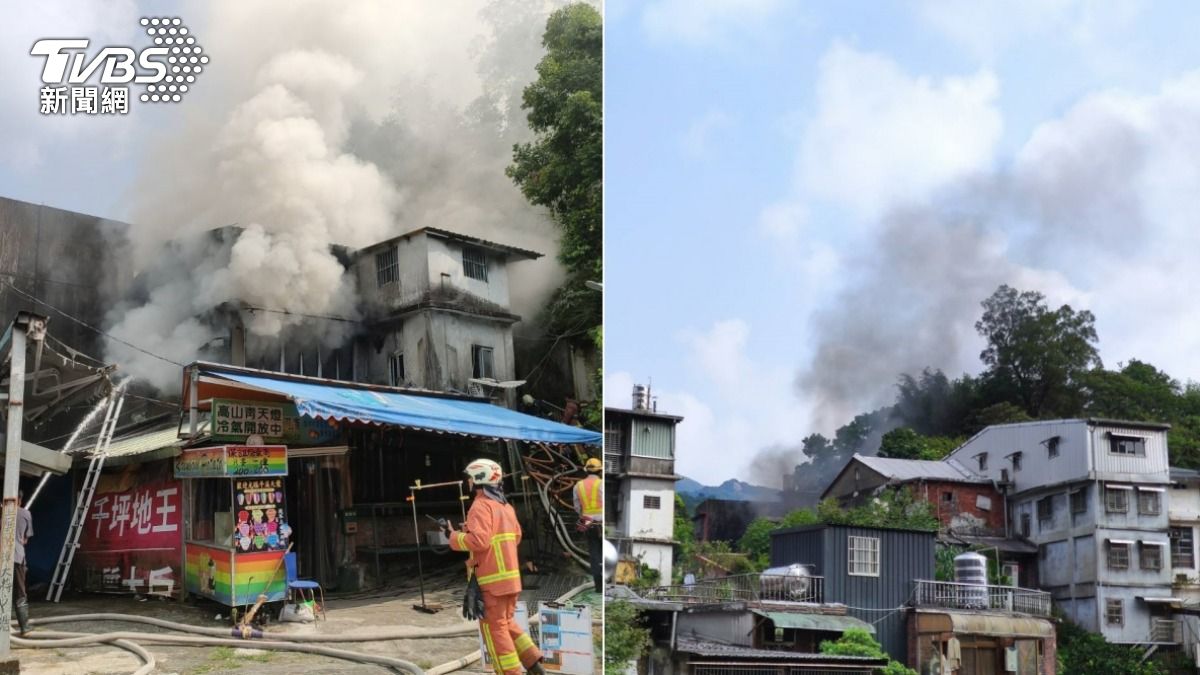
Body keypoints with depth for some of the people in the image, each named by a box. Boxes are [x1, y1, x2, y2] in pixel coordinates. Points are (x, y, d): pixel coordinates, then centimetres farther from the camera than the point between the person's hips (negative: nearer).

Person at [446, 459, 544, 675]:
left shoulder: (481, 506, -12)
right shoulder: (506, 506, 15)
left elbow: (479, 541, -23)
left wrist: (454, 537, -8)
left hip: (491, 578, -9)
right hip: (511, 576, 9)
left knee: (494, 628, -1)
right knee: (507, 623, 19)